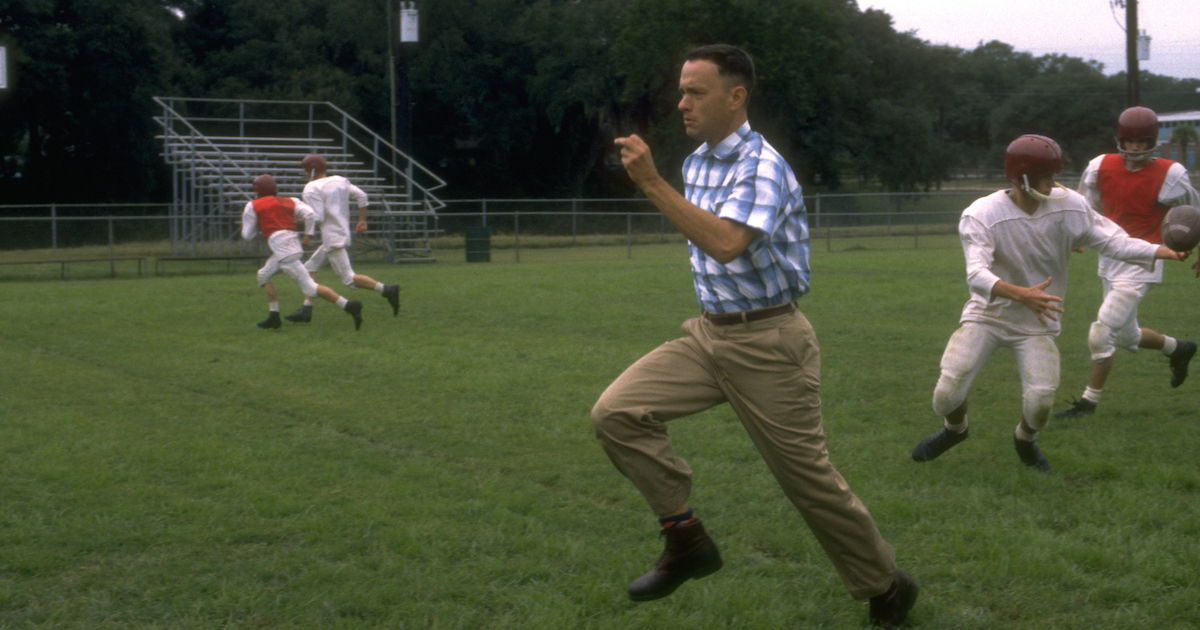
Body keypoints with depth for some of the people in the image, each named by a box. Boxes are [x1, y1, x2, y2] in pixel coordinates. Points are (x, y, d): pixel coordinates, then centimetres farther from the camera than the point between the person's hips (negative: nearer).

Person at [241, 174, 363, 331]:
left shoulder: (253, 207, 8)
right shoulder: (290, 202, 19)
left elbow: (247, 235, 10)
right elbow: (310, 214, 4)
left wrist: (257, 225, 30)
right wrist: (308, 236, 9)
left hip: (283, 252, -7)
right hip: (293, 243, 7)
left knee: (310, 288, -8)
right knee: (264, 275, 24)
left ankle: (349, 306, -19)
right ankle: (274, 317, 18)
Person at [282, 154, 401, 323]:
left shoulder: (312, 189, -10)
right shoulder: (340, 181, 12)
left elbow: (318, 217, -16)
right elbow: (361, 195, 10)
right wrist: (362, 220, 17)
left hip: (333, 239, -9)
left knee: (348, 278, -9)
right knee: (310, 268, 16)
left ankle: (386, 290, -18)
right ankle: (306, 310, 14)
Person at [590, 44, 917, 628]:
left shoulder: (762, 168, -18)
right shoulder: (696, 163, 8)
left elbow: (726, 244, -36)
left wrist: (653, 183, -35)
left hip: (767, 343, -7)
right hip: (708, 333, 8)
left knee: (807, 477, 0)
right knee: (615, 413, -11)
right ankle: (686, 540, -1)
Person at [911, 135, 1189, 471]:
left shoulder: (1069, 206, -10)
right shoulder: (981, 215, -20)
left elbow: (1112, 240, -7)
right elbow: (977, 276, -32)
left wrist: (1165, 252, -22)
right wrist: (1022, 295, -49)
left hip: (1037, 322, 2)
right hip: (987, 314, -1)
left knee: (1040, 402, -16)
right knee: (946, 395, -11)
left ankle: (1025, 440, 22)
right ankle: (955, 429, 27)